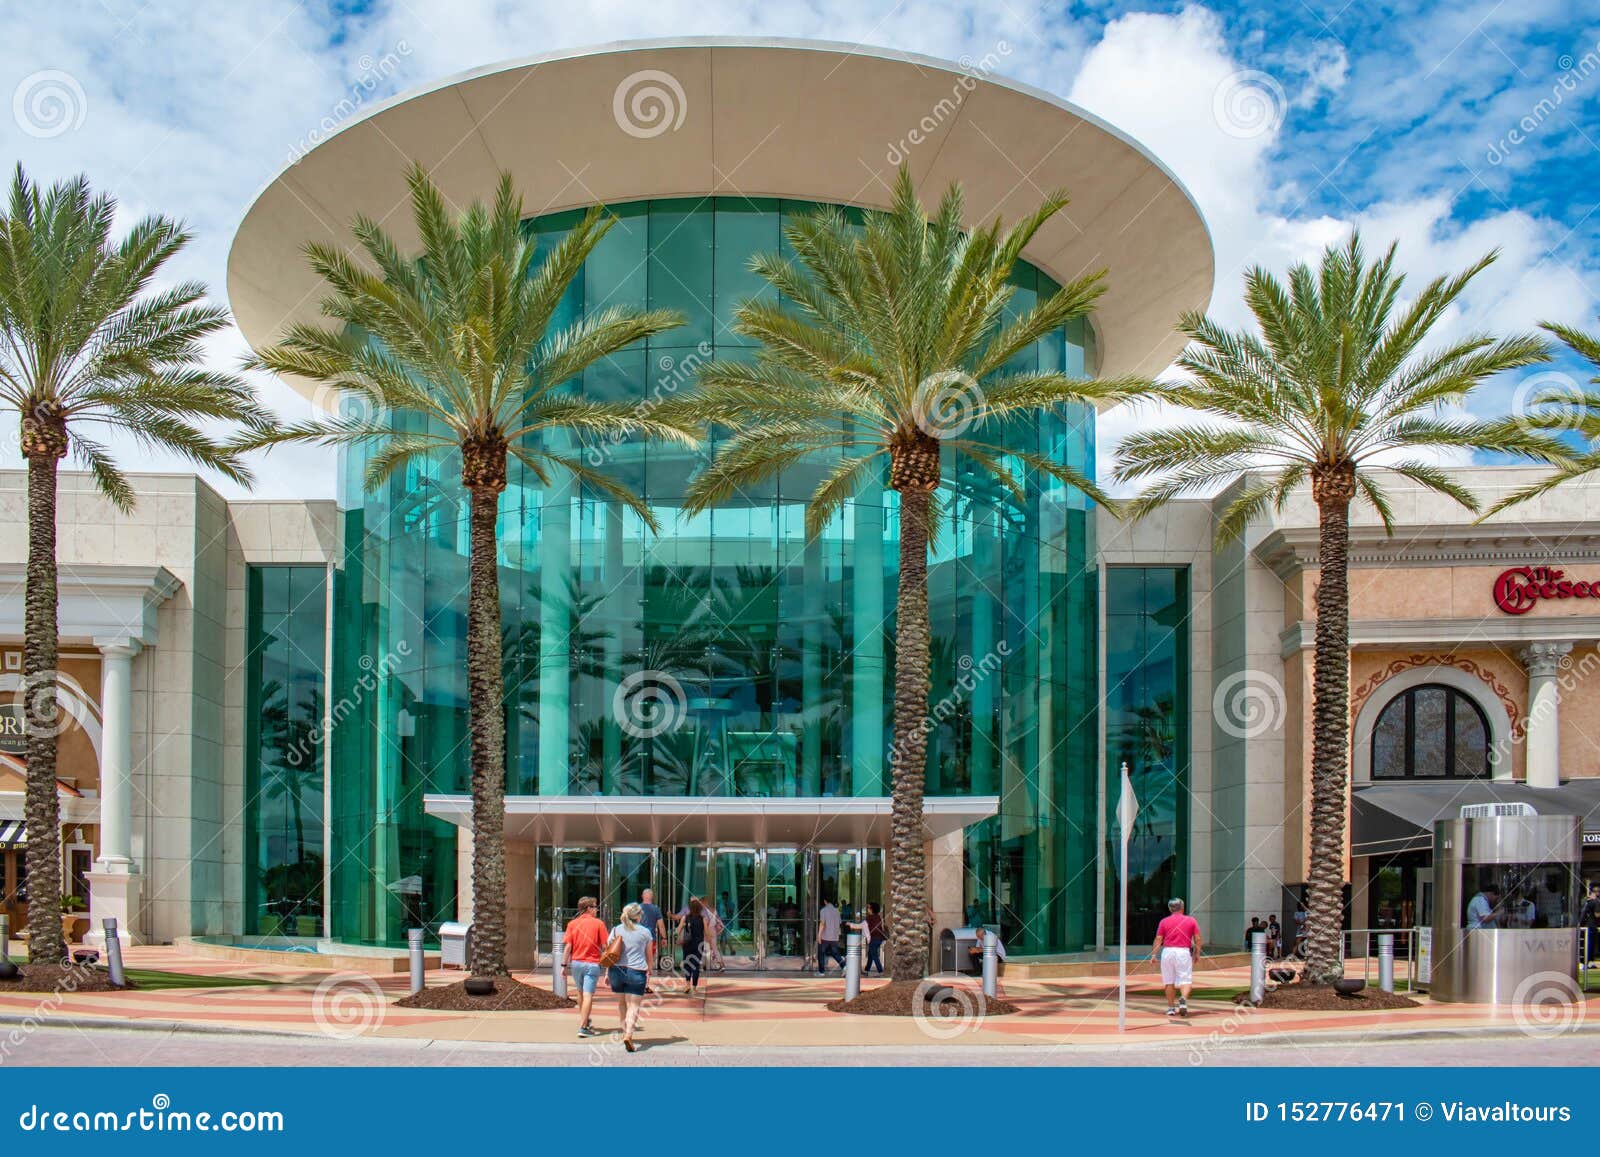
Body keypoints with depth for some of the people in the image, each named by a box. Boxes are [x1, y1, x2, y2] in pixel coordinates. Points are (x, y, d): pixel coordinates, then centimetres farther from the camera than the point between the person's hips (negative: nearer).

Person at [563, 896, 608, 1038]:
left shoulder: (572, 923, 1)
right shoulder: (598, 923, -6)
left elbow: (567, 946, -4)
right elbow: (604, 946, -7)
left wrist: (565, 965, 1)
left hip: (576, 962, 3)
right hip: (592, 963, -3)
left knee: (580, 993, 22)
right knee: (588, 996, -3)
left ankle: (584, 1021, 36)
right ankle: (583, 1027, -9)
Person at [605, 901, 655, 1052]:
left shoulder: (616, 930, 6)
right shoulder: (645, 932, 2)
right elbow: (649, 956, 10)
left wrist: (608, 973, 11)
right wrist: (650, 970, 26)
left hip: (616, 970, 3)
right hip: (636, 972, -3)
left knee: (621, 1003, 20)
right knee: (633, 1005, -5)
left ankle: (625, 1031, 28)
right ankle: (628, 1034, -22)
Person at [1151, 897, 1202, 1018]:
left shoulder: (1164, 921, 5)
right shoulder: (1191, 920, 5)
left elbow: (1158, 940, 1)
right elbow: (1197, 939, 2)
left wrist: (1154, 954, 3)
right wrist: (1197, 954, 11)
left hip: (1167, 952, 1)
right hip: (1184, 952, -1)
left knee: (1169, 981, 10)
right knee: (1186, 980, 1)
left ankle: (1171, 1008, 14)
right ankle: (1183, 999, -27)